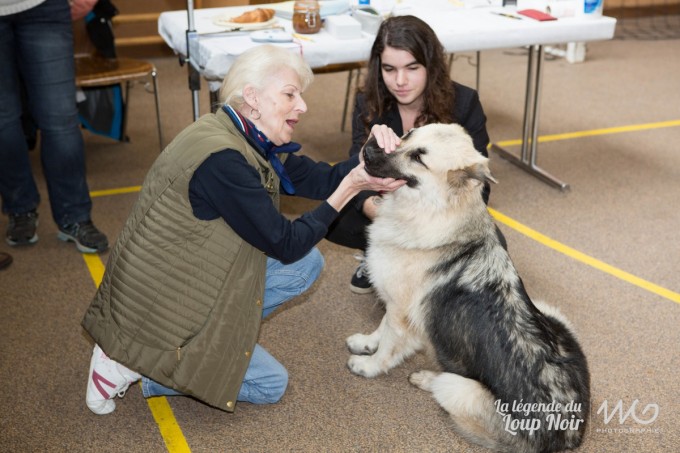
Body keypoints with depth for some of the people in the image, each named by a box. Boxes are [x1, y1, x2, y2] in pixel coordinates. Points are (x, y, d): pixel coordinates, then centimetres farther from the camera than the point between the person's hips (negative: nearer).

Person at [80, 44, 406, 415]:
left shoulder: (253, 142, 1)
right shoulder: (221, 158, -28)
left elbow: (322, 180, 1)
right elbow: (286, 245, -22)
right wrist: (351, 186, -18)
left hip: (185, 278, 9)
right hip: (155, 306, -9)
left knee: (307, 264, 3)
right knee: (271, 384, 3)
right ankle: (131, 363, 2)